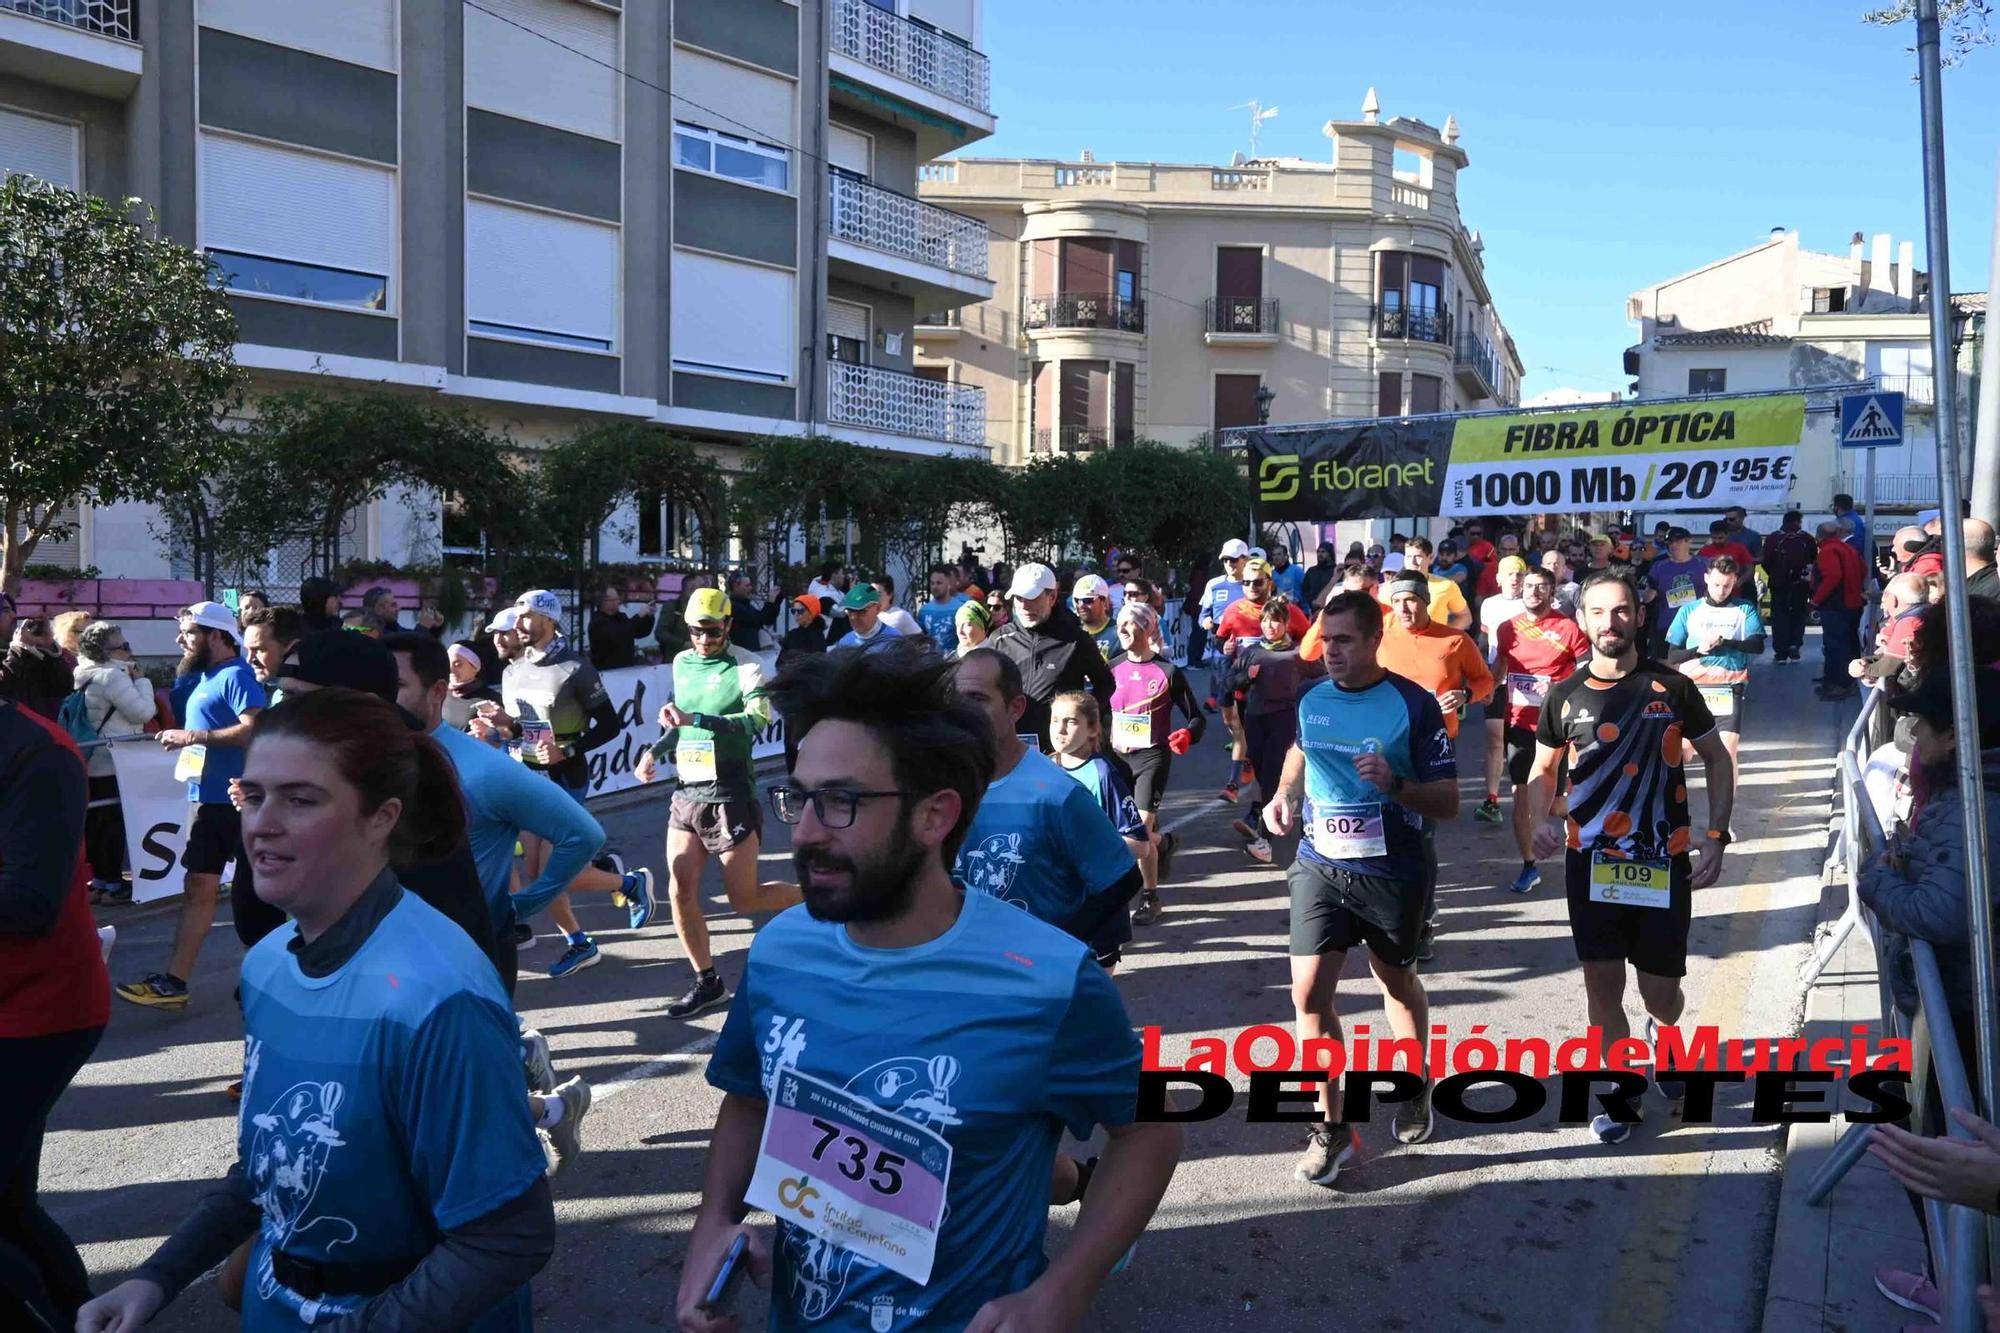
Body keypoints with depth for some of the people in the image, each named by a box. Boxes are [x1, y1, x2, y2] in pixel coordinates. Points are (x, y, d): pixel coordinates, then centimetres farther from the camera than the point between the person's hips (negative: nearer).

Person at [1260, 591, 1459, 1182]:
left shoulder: (1414, 705, -13)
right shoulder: (1311, 701, 0)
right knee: (1309, 992, -8)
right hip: (1320, 865, 3)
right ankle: (1331, 1127, 5)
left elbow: (1448, 802, -11)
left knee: (1397, 983, 17)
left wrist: (1395, 784, -28)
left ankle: (1415, 1084, 45)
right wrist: (1282, 795, 5)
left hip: (1395, 872, -2)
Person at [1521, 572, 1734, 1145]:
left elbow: (1717, 760, 6)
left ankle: (1663, 1030, 40)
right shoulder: (1564, 696, 1)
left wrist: (1716, 837, -3)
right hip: (1591, 862, 1)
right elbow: (1543, 768, 12)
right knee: (1602, 984, 1)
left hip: (1663, 863, -1)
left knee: (1660, 992, 4)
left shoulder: (1672, 688, -3)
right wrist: (1541, 820, -8)